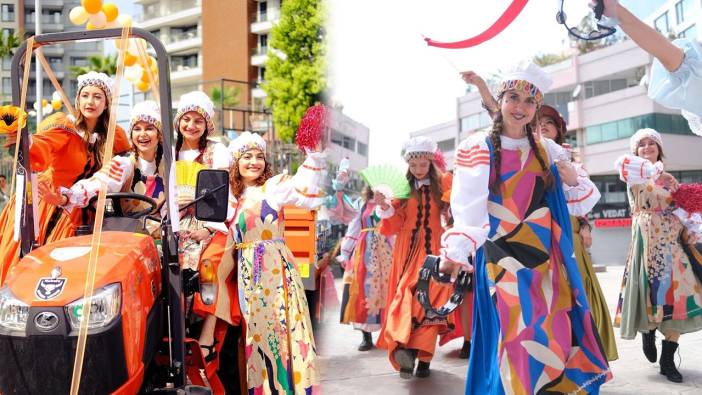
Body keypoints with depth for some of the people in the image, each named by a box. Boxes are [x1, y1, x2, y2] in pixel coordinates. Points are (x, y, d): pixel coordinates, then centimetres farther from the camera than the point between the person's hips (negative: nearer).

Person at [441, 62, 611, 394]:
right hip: (502, 254, -4)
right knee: (514, 331, -7)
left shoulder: (547, 150, 11)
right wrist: (455, 250, -25)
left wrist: (573, 182, -5)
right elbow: (468, 205, -13)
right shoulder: (478, 148, -1)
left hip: (546, 254, 4)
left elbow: (577, 205, 15)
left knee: (556, 331, 4)